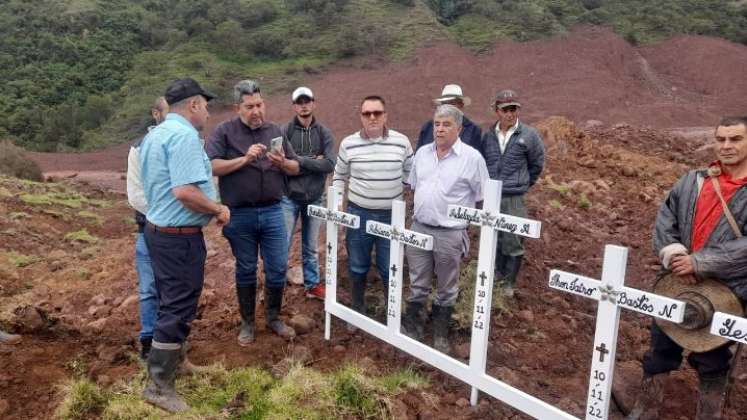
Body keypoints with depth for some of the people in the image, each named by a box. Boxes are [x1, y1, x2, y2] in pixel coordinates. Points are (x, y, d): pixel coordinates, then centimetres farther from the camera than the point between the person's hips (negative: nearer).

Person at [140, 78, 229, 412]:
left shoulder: (155, 134, 13)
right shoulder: (184, 135, -20)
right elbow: (184, 191, -29)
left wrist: (209, 208, 19)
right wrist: (218, 209, -15)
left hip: (158, 229, 10)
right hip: (180, 236, -10)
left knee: (169, 300, 21)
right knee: (179, 307, -1)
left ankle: (170, 359, 37)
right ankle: (159, 385, 10)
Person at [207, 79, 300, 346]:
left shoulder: (275, 131, 9)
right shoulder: (224, 131, -1)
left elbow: (296, 168, 10)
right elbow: (212, 167, -13)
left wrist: (282, 163, -11)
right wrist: (244, 159, -21)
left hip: (272, 212, 3)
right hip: (240, 215, -2)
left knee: (278, 269, 6)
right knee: (245, 270, 11)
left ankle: (273, 317, 26)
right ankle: (247, 322, 27)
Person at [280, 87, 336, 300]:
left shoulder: (324, 133, 1)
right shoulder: (285, 132, -5)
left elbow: (330, 164, -13)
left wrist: (299, 160, -15)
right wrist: (314, 163, -15)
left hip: (315, 199, 2)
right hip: (289, 198, -2)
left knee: (311, 248, 14)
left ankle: (313, 285, 27)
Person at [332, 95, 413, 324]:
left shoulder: (402, 142, -4)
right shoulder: (348, 144, -3)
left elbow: (410, 175, 7)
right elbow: (339, 176, 10)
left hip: (391, 215, 0)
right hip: (358, 214, 1)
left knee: (390, 270, 6)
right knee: (357, 267, 13)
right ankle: (357, 312, 34)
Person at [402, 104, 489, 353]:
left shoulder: (472, 158, -8)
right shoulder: (422, 153, 6)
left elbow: (484, 200, -4)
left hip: (451, 234, -3)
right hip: (419, 229, 4)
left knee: (446, 290, 13)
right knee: (417, 285, 14)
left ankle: (441, 335, 29)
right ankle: (411, 329, 29)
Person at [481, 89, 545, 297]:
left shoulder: (529, 135, -3)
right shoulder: (488, 136, 4)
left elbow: (537, 165, 9)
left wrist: (523, 184, 13)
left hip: (514, 199, -3)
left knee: (512, 243, 2)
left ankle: (508, 283, 18)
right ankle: (496, 277, 30)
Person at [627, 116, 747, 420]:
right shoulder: (692, 181, 3)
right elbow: (664, 223, 1)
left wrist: (700, 263, -23)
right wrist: (675, 258, -14)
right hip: (680, 284, 4)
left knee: (712, 360, 15)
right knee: (660, 349, 15)